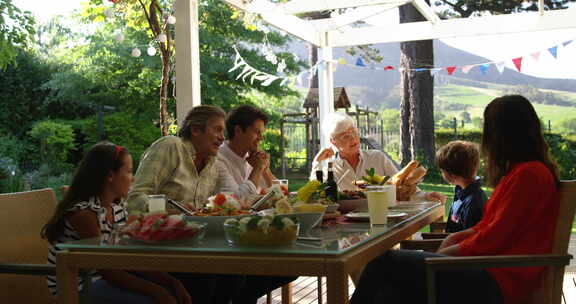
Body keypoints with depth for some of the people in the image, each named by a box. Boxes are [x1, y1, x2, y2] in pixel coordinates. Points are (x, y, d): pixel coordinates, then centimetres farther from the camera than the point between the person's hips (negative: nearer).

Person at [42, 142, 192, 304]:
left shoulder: (117, 206, 2)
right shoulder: (84, 213, -23)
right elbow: (108, 271, -22)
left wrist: (172, 282, -8)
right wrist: (156, 291, -24)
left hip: (99, 278, 8)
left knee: (172, 291, 1)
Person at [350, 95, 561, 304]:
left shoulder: (529, 174, -13)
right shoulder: (520, 171, 19)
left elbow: (494, 237, -15)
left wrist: (444, 253, -5)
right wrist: (456, 237, 7)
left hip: (495, 283, -10)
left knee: (385, 262, -13)